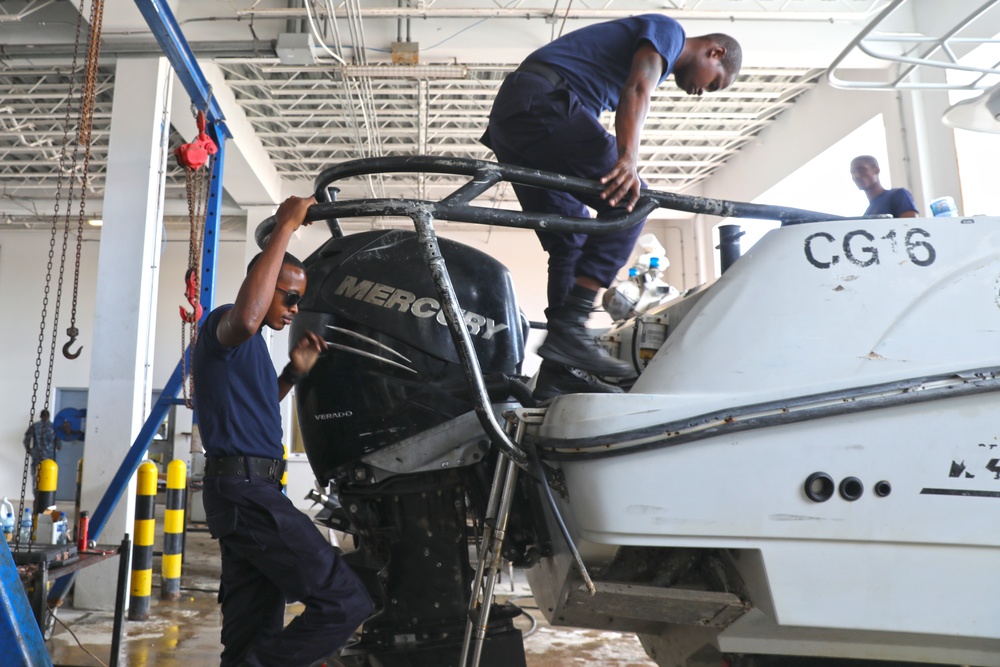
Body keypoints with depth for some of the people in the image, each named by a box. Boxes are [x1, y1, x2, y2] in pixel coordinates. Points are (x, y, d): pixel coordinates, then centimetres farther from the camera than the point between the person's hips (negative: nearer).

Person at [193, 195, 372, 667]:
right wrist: (284, 229, -29)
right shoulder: (223, 324, -8)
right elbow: (246, 318, -35)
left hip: (245, 492, 10)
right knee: (346, 603, -13)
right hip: (247, 490, -10)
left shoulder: (248, 344, 21)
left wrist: (295, 372, 16)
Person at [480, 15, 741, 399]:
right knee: (630, 199, -13)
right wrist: (628, 157, -28)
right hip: (538, 101, -10)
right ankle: (568, 329, -20)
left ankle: (558, 373, 4)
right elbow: (637, 90, -14)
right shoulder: (668, 30, 6)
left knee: (571, 244, 7)